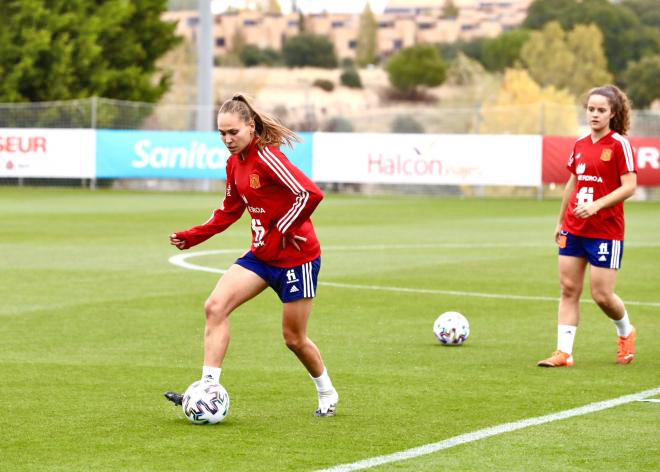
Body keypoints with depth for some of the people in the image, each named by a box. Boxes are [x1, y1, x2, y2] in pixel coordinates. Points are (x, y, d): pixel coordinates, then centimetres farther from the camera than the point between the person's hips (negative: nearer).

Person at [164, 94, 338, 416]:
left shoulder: (266, 157, -21)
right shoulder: (235, 162, 5)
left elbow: (310, 194, -28)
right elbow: (230, 210, 20)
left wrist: (279, 234, -20)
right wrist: (194, 236, 9)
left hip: (296, 255, -8)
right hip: (261, 254, 8)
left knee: (293, 338, 4)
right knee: (215, 306, -11)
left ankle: (327, 393, 30)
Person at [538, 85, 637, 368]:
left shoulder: (619, 144, -9)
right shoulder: (580, 145, 10)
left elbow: (629, 186, -14)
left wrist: (597, 205, -24)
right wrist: (560, 221, 23)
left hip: (606, 230, -6)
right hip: (573, 229, 6)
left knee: (602, 295, -4)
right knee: (568, 289, 1)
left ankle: (626, 332, 26)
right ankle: (564, 353, 2)